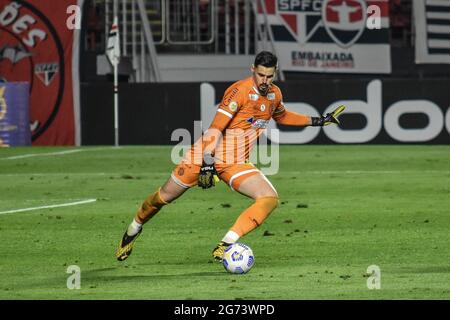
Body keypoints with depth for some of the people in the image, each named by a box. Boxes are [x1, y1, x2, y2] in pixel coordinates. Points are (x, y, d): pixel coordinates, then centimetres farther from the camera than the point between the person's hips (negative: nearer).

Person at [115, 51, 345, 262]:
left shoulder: (274, 95, 3)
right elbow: (216, 127, -22)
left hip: (236, 164, 5)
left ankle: (224, 247, -22)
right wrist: (207, 163, -29)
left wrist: (317, 121, 25)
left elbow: (281, 116, 29)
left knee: (270, 199, -19)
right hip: (206, 156, -5)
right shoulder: (240, 90, -19)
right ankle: (134, 229, 35)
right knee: (164, 197, 4)